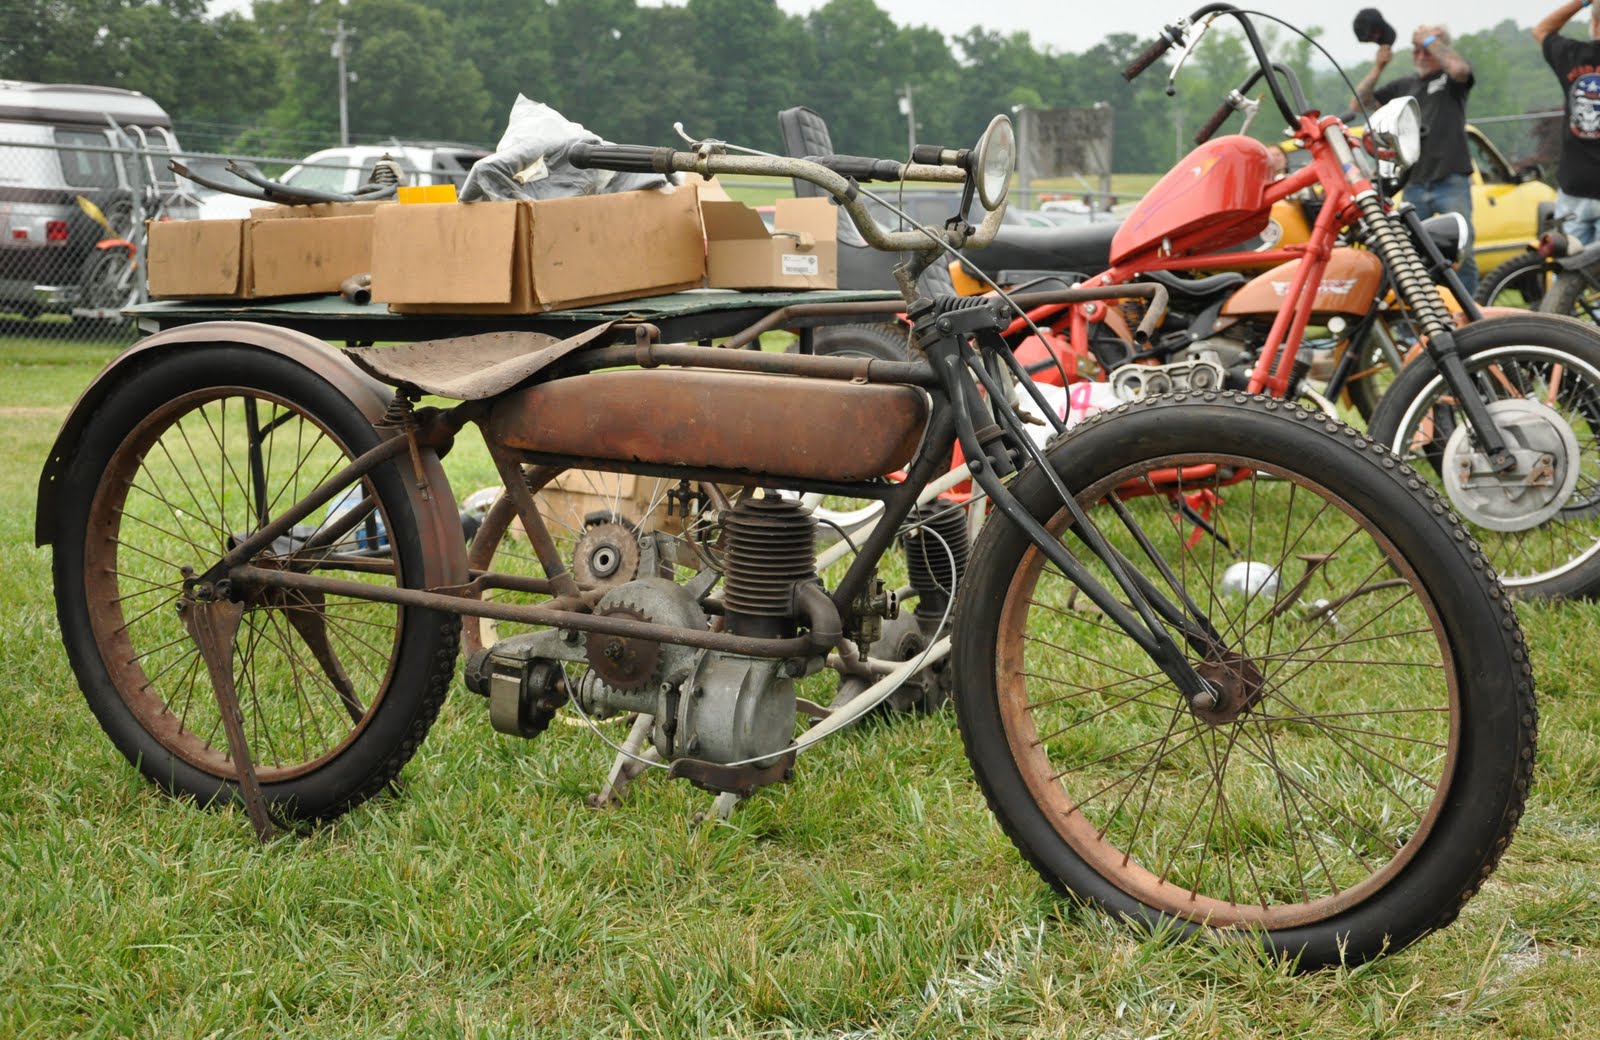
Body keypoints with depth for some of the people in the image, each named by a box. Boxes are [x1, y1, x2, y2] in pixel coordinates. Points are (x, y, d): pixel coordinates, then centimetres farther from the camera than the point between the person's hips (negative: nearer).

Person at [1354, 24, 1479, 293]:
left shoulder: (1450, 78, 5)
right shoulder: (1405, 85, 18)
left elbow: (1459, 68, -21)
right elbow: (1360, 102, 13)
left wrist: (1430, 39, -10)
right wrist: (1377, 69, 0)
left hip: (1452, 182, -5)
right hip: (1414, 184, 5)